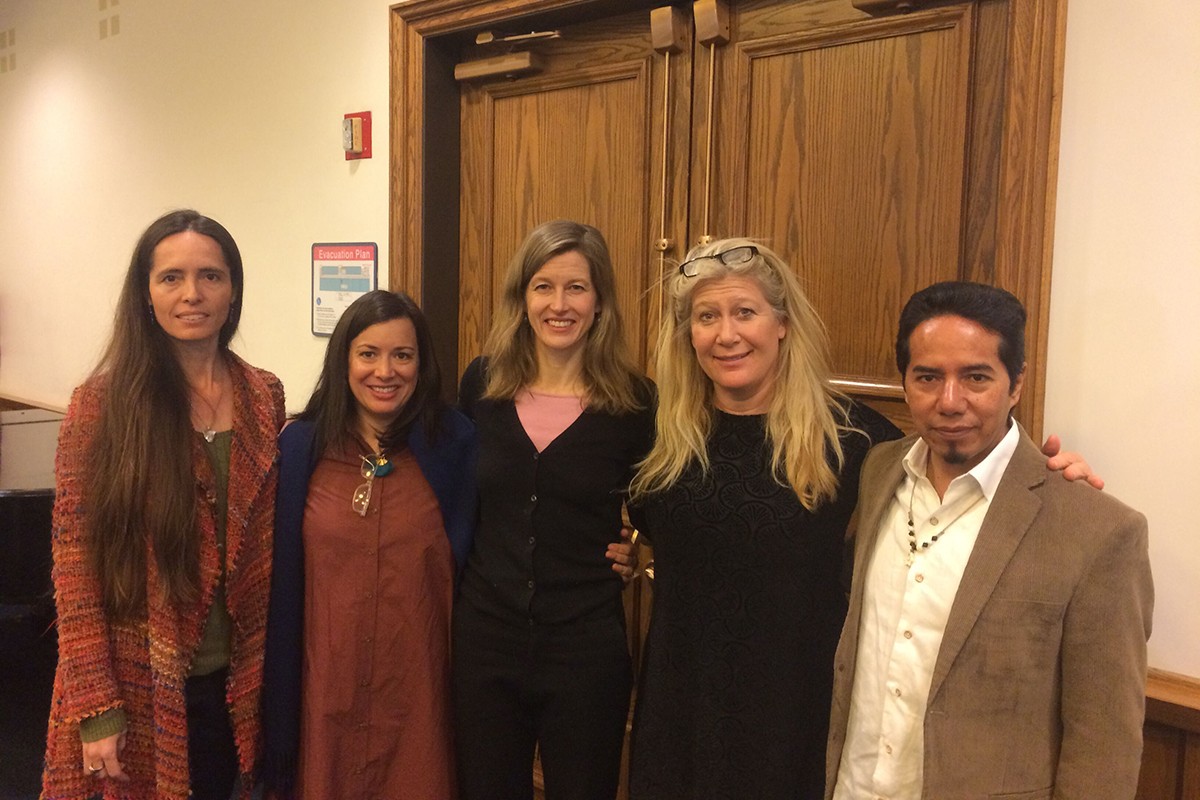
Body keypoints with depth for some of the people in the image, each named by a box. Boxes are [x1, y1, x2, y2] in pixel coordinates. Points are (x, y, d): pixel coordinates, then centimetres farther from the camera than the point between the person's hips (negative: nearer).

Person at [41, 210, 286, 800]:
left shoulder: (264, 397, 2)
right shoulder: (101, 404, -9)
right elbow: (75, 565, -10)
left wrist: (269, 664, 5)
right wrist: (96, 708, -13)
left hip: (236, 682, 3)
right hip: (139, 690, -3)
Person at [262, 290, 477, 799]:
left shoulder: (454, 443, -5)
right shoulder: (300, 446, -2)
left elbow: (469, 558, 2)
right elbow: (281, 581, 2)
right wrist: (278, 694, 2)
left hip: (418, 685, 0)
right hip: (325, 683, 1)